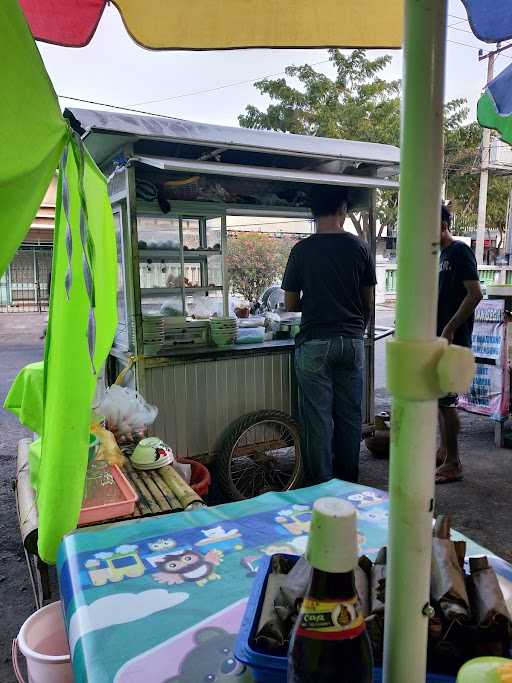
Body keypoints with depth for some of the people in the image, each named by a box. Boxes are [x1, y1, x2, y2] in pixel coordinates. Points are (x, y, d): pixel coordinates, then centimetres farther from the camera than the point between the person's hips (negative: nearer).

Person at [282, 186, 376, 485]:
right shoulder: (359, 247, 1)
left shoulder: (302, 250, -4)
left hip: (314, 344, -2)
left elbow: (291, 304, 1)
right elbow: (368, 301, 7)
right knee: (350, 416, 13)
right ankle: (349, 483, 25)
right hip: (352, 342, 3)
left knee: (318, 418, 4)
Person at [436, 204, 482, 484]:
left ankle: (453, 464, 5)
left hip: (452, 340, -9)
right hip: (438, 338, 9)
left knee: (445, 401, -6)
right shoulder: (442, 255, 16)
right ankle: (443, 451, 27)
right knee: (438, 398, 14)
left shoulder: (460, 252, -10)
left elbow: (475, 294, -19)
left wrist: (450, 329, -21)